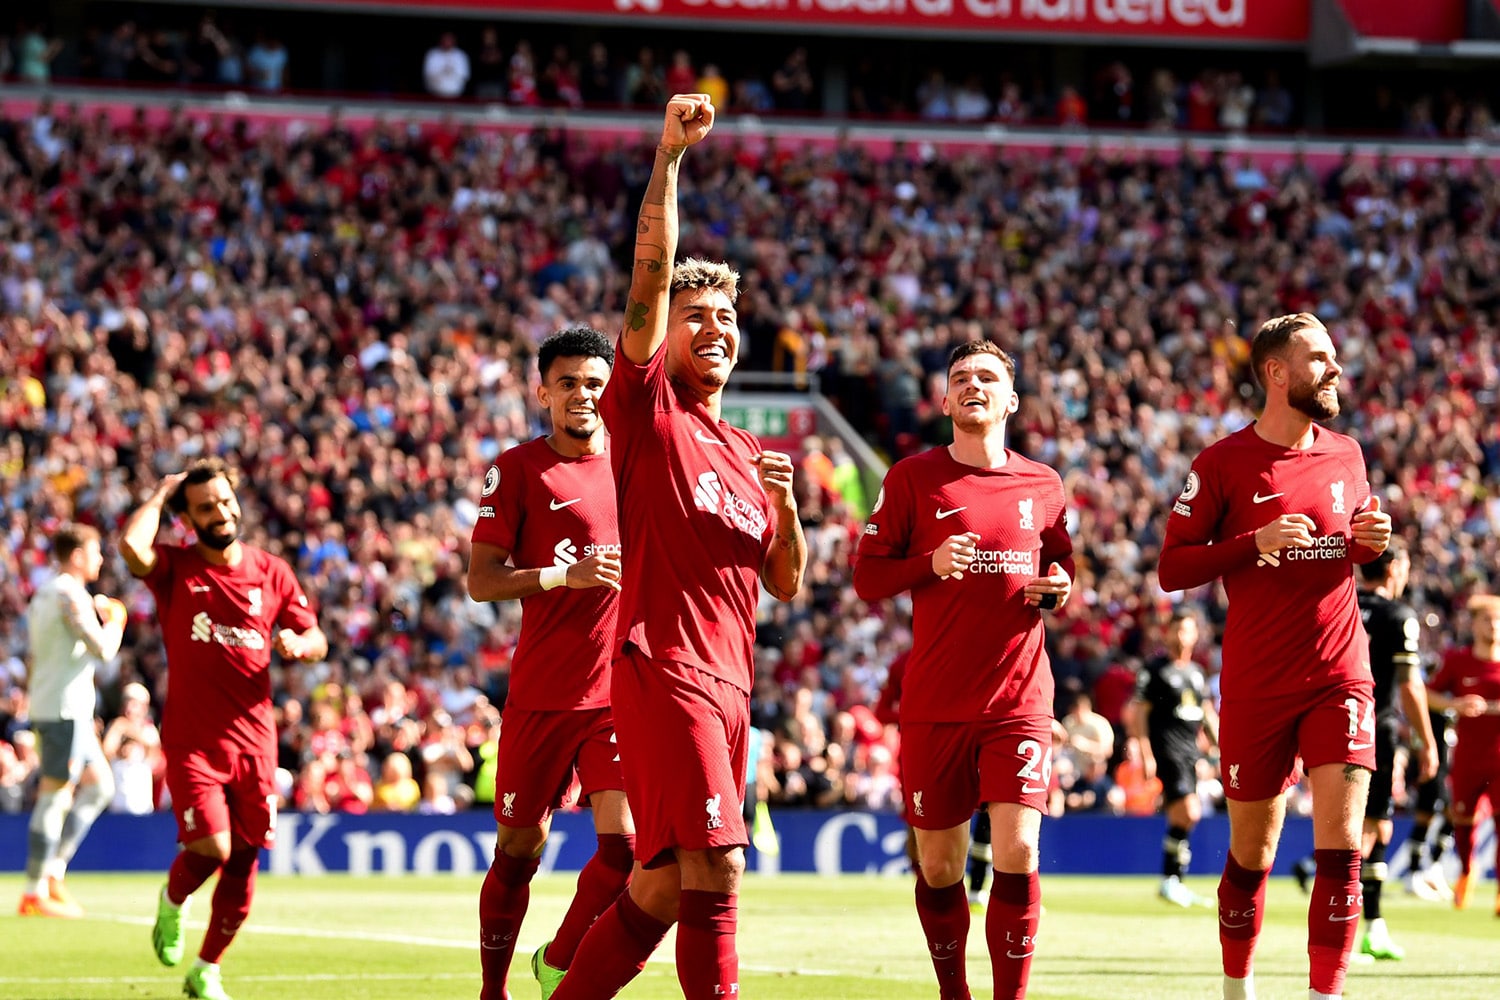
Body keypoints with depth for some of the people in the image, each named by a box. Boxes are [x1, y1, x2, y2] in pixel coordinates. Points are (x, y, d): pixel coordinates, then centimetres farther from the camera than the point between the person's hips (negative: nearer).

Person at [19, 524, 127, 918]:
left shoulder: (44, 594, 17)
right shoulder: (70, 595, -14)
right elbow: (102, 648, -18)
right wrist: (114, 621, 2)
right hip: (64, 709, -10)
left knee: (100, 783, 14)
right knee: (54, 797, -7)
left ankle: (53, 869, 11)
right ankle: (35, 893, -6)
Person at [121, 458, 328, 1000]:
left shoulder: (272, 572, 7)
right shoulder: (175, 568, -2)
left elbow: (317, 640, 13)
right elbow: (132, 545, -25)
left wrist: (297, 643, -11)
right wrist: (161, 494, -8)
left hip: (253, 739, 3)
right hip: (191, 740, -3)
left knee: (243, 863, 4)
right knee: (210, 847, -18)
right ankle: (172, 902, 18)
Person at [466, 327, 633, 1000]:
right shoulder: (518, 470, 0)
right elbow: (480, 581, -6)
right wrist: (564, 576, -19)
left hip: (622, 690, 2)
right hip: (541, 692, -2)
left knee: (625, 842, -10)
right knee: (519, 851, 5)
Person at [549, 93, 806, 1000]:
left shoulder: (749, 455, 20)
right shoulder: (648, 406, 2)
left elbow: (787, 584, 20)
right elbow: (650, 276, -9)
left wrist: (786, 505, 1)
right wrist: (669, 155, -15)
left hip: (728, 682, 7)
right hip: (664, 670, -7)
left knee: (665, 885, 7)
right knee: (714, 866, -17)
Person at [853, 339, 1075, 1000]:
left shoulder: (1042, 486, 8)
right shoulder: (913, 478, 2)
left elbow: (1063, 565, 23)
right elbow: (866, 577, 1)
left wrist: (1059, 590, -1)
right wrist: (930, 564, -16)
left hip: (1019, 697, 0)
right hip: (935, 705, 0)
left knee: (1016, 853, -13)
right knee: (939, 866, 6)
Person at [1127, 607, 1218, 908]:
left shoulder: (1196, 672, 17)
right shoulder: (1155, 668, -3)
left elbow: (1207, 715, 24)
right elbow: (1137, 712, -7)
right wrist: (1145, 754, -14)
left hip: (1190, 750, 7)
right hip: (1166, 746, -7)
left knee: (1181, 817, 8)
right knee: (1188, 813, -18)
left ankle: (1174, 883, 16)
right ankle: (1170, 881, -9)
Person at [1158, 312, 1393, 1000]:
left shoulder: (1345, 455, 8)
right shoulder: (1223, 464, -5)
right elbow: (1172, 569, -6)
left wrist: (1371, 541, 1)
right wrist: (1254, 543, -20)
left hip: (1340, 678, 2)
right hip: (1256, 686, -2)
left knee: (1340, 847, -10)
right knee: (1250, 853, 7)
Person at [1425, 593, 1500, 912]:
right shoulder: (1457, 661, 1)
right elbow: (1428, 694, 3)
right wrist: (1455, 704, -14)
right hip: (1467, 756, 1)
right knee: (1462, 820, 10)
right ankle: (1465, 873, 38)